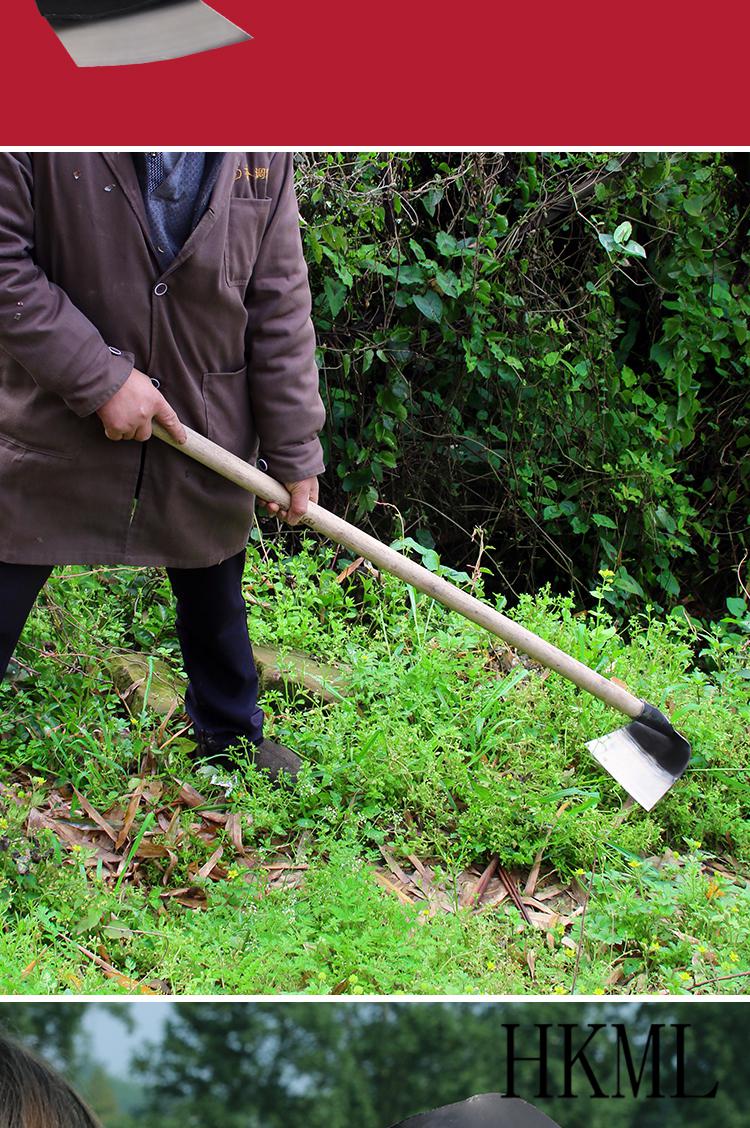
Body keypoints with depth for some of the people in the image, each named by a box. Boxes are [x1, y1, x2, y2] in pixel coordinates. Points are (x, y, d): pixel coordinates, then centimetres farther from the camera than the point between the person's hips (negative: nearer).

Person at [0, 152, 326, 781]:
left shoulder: (265, 153, -6)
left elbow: (280, 305, -1)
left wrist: (294, 452, 1)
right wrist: (99, 376, -25)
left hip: (207, 425, 3)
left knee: (215, 598, 21)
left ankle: (232, 735, 46)